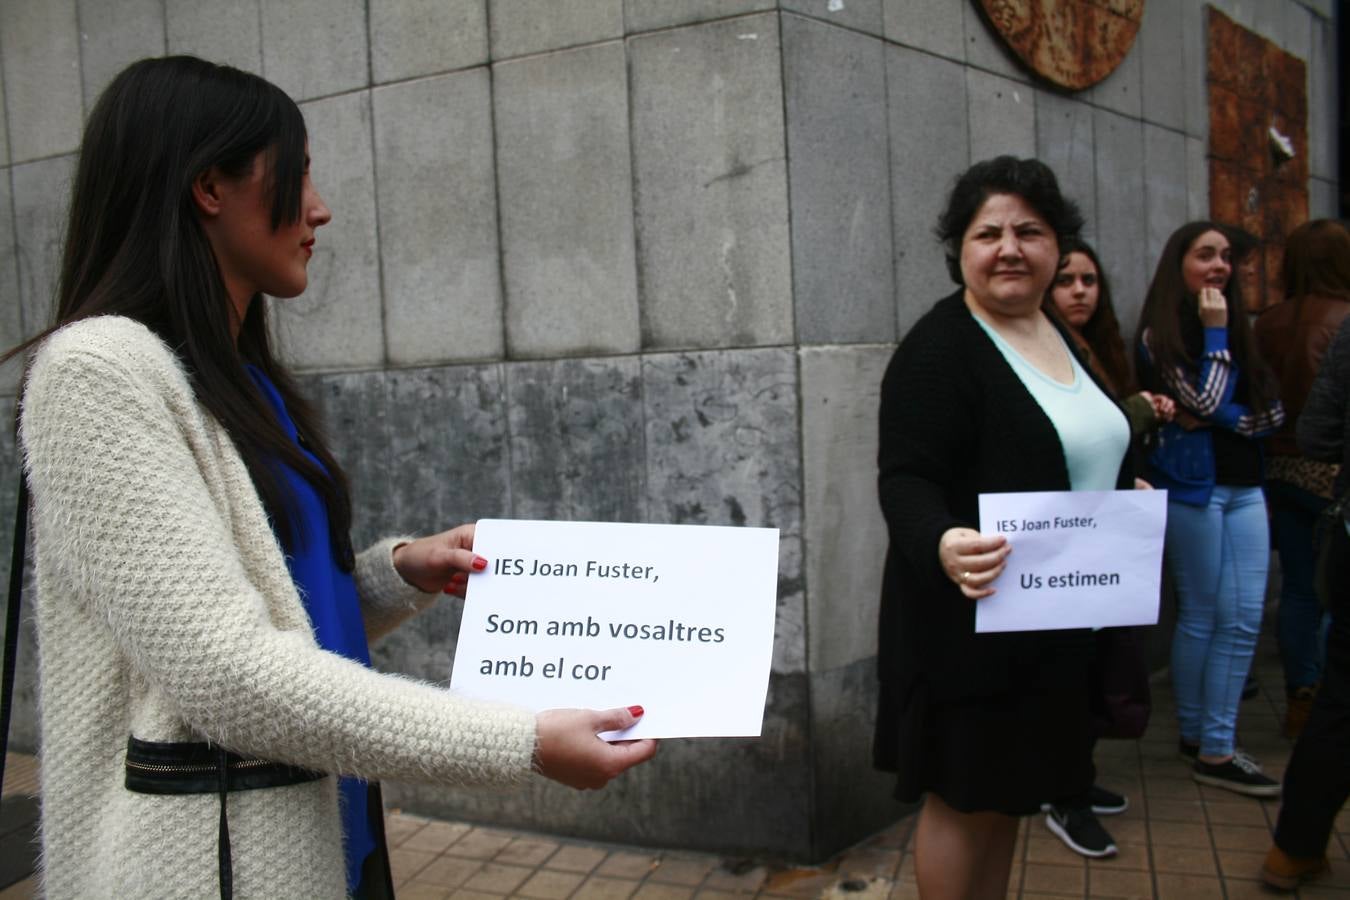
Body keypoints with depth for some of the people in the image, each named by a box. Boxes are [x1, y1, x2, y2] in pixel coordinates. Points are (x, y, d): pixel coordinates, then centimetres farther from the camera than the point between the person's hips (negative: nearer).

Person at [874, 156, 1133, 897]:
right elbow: (906, 479, -23)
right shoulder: (939, 346, -16)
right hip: (972, 620, -8)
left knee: (1012, 791, 18)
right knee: (964, 797, 3)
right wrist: (941, 544, -42)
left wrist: (1131, 496, 7)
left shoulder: (1058, 335, 11)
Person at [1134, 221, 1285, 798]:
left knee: (1244, 618, 1)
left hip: (1243, 487, 6)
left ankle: (1215, 746, 9)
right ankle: (1196, 735, 15)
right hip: (1190, 487, -6)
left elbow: (1272, 410, 9)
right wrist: (1214, 332, -9)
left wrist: (1223, 421, -9)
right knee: (1201, 616, 2)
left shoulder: (1238, 329, 14)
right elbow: (1208, 402, -15)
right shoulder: (1159, 335, -5)